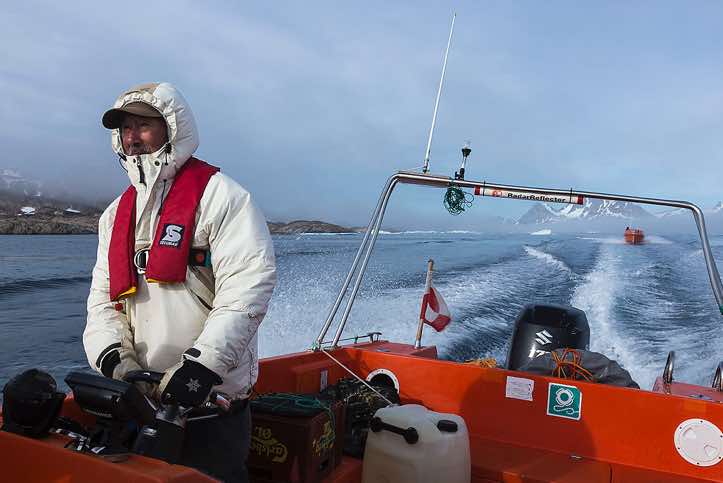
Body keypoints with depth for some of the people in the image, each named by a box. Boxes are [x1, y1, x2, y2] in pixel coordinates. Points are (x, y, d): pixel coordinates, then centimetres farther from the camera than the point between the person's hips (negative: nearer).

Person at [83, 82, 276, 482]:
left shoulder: (219, 195, -9)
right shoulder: (116, 214, 13)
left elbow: (248, 287, -19)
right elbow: (103, 299, 10)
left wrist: (202, 364, -24)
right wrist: (114, 355, -8)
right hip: (141, 397, 6)